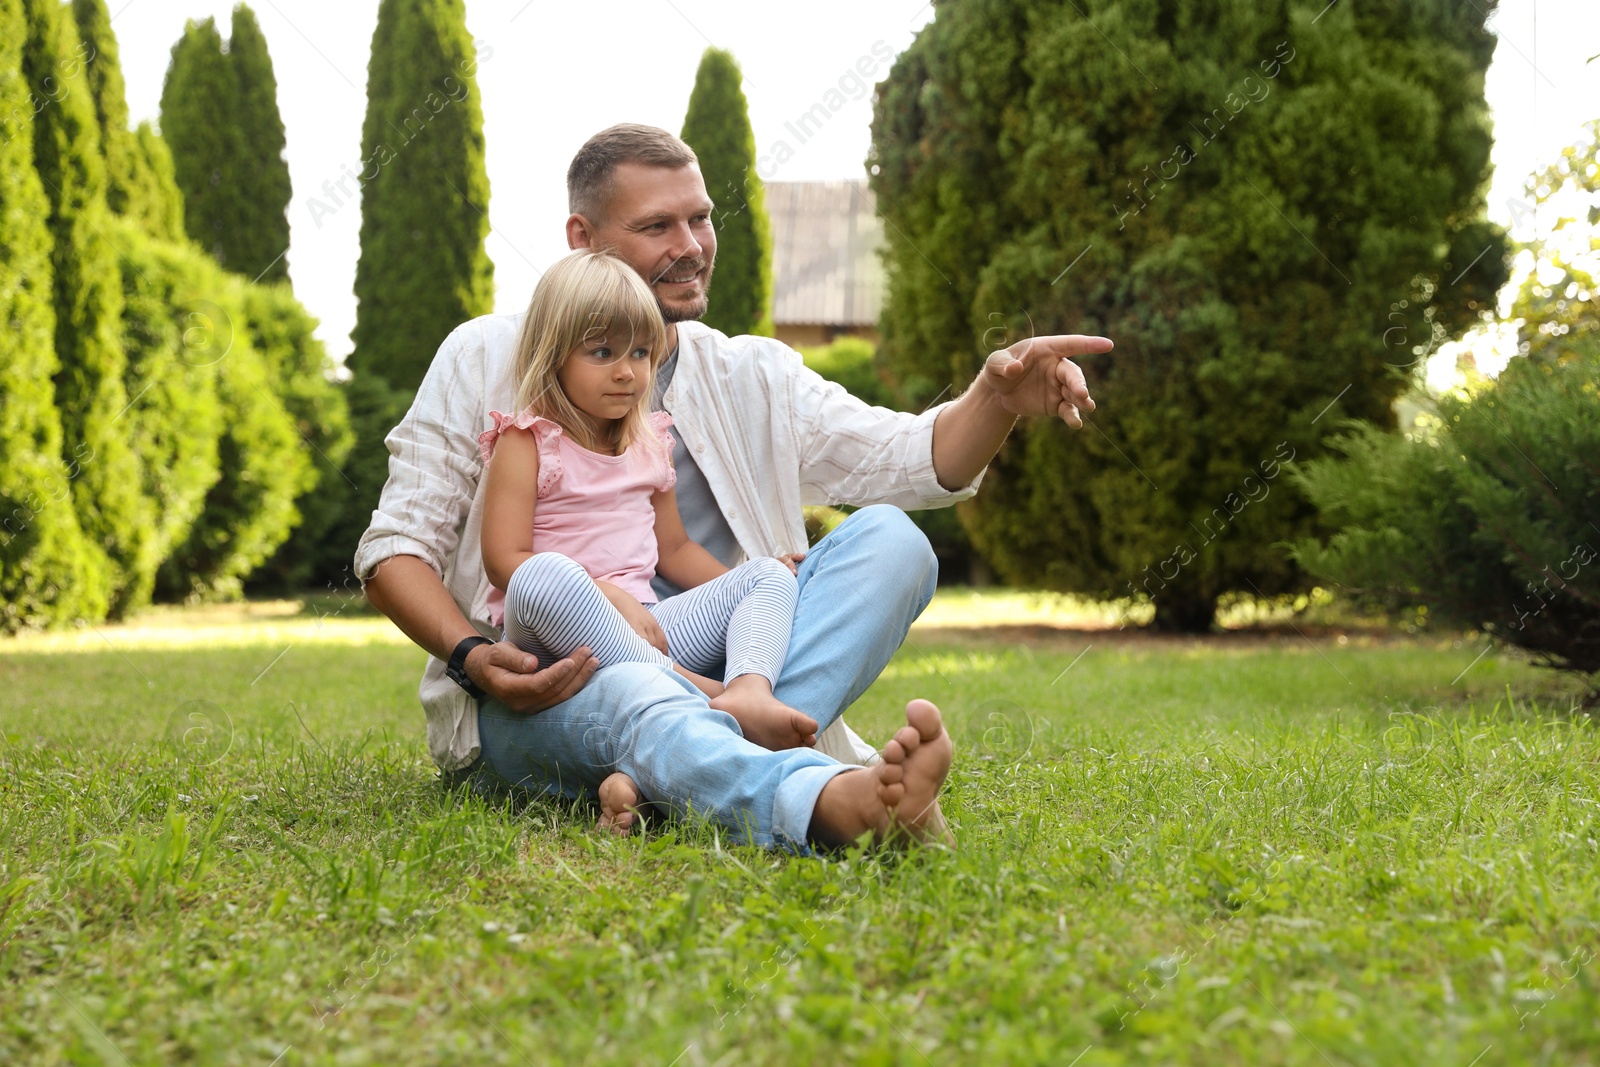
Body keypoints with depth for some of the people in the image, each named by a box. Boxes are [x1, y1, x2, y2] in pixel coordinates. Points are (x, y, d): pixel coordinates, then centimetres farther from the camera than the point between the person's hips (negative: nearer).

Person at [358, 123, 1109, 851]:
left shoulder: (752, 379, 15)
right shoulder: (488, 357, 7)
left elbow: (920, 462, 2)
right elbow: (395, 546, 3)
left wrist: (996, 398, -20)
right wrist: (471, 657, -17)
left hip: (706, 676, 4)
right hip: (526, 693, -3)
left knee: (888, 540, -16)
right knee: (634, 697, -39)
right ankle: (831, 801, -69)